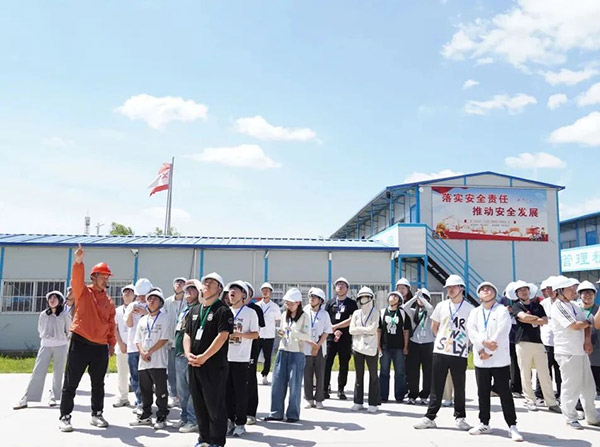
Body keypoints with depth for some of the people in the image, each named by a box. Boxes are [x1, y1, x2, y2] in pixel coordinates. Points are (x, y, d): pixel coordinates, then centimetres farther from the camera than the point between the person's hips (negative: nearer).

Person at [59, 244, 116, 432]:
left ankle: (97, 415, 23)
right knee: (71, 383, 1)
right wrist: (78, 262, -38)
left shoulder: (109, 302, 12)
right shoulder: (83, 292, 0)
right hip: (80, 343, -4)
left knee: (98, 384, 11)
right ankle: (65, 417, 11)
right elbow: (77, 280, -21)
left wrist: (112, 343, 8)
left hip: (100, 347, 4)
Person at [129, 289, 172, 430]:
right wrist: (142, 352, -5)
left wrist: (150, 352, -13)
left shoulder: (164, 318, -1)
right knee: (145, 390, 14)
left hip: (159, 361, -6)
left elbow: (164, 339, -10)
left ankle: (161, 418, 7)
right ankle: (146, 416, 26)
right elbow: (138, 340, 14)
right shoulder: (143, 320, 16)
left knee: (161, 391, -2)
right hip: (143, 362, 6)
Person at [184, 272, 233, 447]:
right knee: (199, 404, 14)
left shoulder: (223, 311, -8)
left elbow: (222, 337, -17)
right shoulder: (194, 310, 14)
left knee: (215, 405, 0)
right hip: (194, 365, 7)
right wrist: (188, 354, -4)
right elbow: (187, 334, 14)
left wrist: (203, 357, -18)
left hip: (214, 366, -7)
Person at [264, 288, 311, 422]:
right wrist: (280, 333, -3)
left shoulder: (304, 317, -6)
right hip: (282, 352, 5)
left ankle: (293, 414, 14)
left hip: (296, 354, -5)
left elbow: (307, 337, -10)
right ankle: (276, 413, 14)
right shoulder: (284, 315, 9)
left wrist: (293, 331, -21)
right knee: (277, 382, 4)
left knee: (294, 384, 2)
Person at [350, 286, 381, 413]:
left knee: (373, 375, 1)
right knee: (359, 375, 9)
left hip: (371, 347, -3)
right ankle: (358, 402, 16)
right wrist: (366, 329, -7)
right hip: (358, 346, 3)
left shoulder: (375, 312, 0)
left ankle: (373, 403, 7)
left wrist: (359, 329, -6)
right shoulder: (356, 313, 10)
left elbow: (373, 329, -13)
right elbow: (351, 330, 0)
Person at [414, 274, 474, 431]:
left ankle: (460, 417, 23)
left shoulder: (469, 309, -1)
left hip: (460, 354, -1)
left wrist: (466, 343, 2)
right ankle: (430, 417, 12)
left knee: (459, 387, 9)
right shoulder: (441, 306, 5)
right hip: (440, 352, 1)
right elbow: (434, 327, 16)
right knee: (436, 387, 6)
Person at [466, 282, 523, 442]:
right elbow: (471, 330, -3)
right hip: (480, 359, 4)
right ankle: (484, 424, 21)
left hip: (499, 359, -4)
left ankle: (512, 426, 5)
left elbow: (502, 333, -12)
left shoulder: (502, 310, -1)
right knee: (483, 393, 11)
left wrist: (489, 352, -15)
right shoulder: (475, 312, 12)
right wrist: (484, 343, -20)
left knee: (505, 393, -2)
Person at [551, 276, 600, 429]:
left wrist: (587, 340, -7)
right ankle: (571, 418, 14)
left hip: (581, 352, 8)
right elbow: (575, 326, -18)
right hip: (567, 353, -8)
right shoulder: (557, 307, -13)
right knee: (570, 387, 0)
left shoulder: (574, 306, 13)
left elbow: (586, 325, 11)